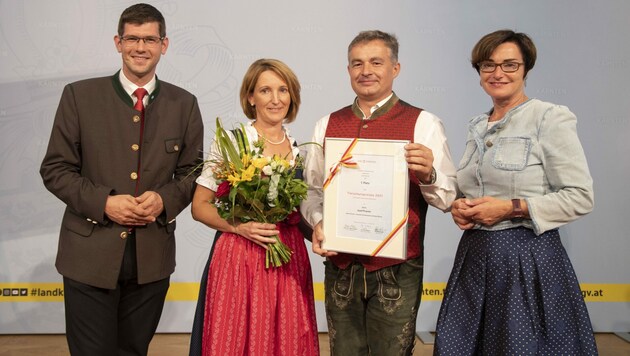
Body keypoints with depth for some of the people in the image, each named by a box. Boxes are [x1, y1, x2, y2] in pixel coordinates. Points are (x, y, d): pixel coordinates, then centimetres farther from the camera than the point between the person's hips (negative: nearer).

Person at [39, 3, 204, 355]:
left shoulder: (184, 104, 3)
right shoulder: (80, 95, -2)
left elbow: (193, 171, 8)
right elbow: (55, 168, -1)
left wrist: (165, 199, -12)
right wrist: (104, 202, -15)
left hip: (152, 258, 2)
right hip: (90, 255, -2)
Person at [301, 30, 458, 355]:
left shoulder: (423, 124, -5)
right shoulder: (327, 125, 7)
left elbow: (449, 198, -7)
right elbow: (312, 189, 12)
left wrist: (428, 175, -27)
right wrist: (317, 222, -7)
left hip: (396, 271, -3)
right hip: (340, 268, 3)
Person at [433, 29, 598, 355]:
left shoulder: (550, 118, -8)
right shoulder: (477, 126, 12)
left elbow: (580, 197, -11)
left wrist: (512, 208, -18)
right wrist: (461, 206, 0)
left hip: (528, 258, -6)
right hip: (474, 255, 6)